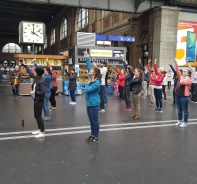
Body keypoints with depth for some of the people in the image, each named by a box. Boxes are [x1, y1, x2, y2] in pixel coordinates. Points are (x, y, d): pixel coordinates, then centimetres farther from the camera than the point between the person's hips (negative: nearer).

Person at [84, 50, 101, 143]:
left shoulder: (96, 82, -20)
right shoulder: (92, 78, 4)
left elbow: (87, 90, -23)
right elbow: (89, 66, 8)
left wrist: (87, 84, -7)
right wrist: (87, 56, 8)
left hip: (94, 104, -9)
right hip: (89, 103, 9)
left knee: (95, 121, 2)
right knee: (91, 121, 15)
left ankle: (96, 137, 13)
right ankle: (92, 135, 26)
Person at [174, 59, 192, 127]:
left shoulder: (189, 80, -11)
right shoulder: (181, 77, 10)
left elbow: (182, 82, -27)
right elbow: (177, 71, 6)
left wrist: (183, 77, -10)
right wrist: (176, 63, 3)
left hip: (184, 97, -7)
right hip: (177, 95, 7)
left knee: (185, 110, 3)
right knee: (179, 110, 15)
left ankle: (185, 122, 12)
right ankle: (180, 121, 27)